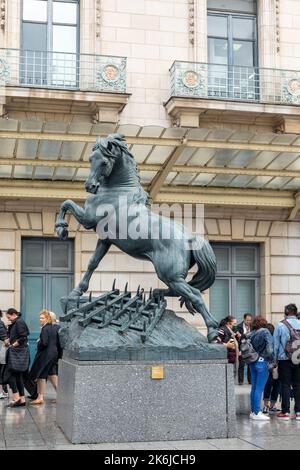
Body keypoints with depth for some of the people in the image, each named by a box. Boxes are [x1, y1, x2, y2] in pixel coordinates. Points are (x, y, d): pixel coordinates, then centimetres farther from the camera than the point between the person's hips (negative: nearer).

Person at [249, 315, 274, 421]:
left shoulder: (251, 334, 8)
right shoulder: (265, 332, -8)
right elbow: (270, 348, -15)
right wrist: (271, 360, -8)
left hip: (252, 363, 6)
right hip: (262, 362, -6)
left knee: (254, 388, 13)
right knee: (259, 388, -4)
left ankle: (253, 411, 19)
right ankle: (257, 413, -4)